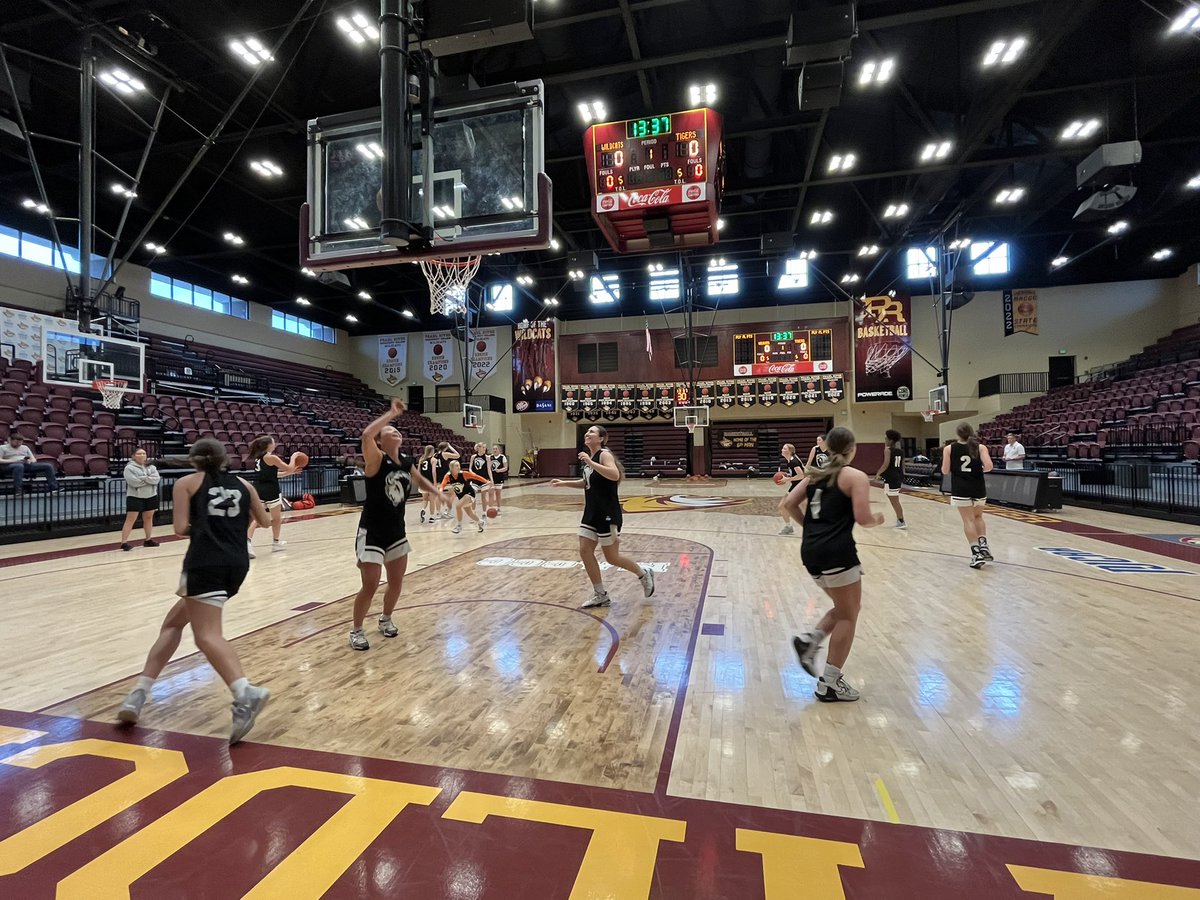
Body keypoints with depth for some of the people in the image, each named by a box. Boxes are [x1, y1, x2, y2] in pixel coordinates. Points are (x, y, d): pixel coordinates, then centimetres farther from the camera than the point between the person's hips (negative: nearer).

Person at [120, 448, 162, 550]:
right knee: (130, 519, -6)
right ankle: (124, 542, -5)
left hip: (151, 497, 5)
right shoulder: (129, 468, -8)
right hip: (135, 497, -5)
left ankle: (148, 539, 23)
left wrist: (143, 478, -19)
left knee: (148, 518, 13)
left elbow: (156, 479, -8)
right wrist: (149, 479, -12)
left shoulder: (151, 467, 7)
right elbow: (134, 482, -20)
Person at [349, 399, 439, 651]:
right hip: (372, 532, -6)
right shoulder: (376, 460, -17)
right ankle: (356, 631, 18)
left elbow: (420, 481, 22)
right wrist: (392, 412, -31)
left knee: (397, 582, 15)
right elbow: (366, 435, -38)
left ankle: (386, 619, 40)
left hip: (396, 531, 6)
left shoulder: (406, 461, 1)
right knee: (370, 586, -4)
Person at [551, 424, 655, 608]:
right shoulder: (588, 457, 11)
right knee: (585, 551, 4)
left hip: (607, 514, -8)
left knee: (612, 557, 2)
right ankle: (601, 595, 16)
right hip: (591, 512, 8)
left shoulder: (604, 454, -14)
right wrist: (564, 483, 17)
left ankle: (644, 574, 28)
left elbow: (615, 475, -33)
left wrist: (590, 462, -34)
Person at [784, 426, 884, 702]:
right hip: (837, 552, -7)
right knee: (848, 616, 7)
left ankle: (809, 640, 6)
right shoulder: (856, 477, -4)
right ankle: (829, 682, 11)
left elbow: (791, 503, 7)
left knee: (845, 608, 24)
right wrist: (877, 520, 10)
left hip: (810, 551, 7)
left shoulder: (815, 473, 13)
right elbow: (863, 519, -12)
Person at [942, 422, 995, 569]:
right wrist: (979, 469, 7)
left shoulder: (949, 448, -3)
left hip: (960, 490, -2)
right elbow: (988, 466, -14)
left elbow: (945, 471, -2)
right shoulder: (980, 447, -1)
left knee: (968, 520, 3)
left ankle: (976, 553, -3)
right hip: (978, 489, 2)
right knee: (978, 517, 22)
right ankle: (983, 545, 9)